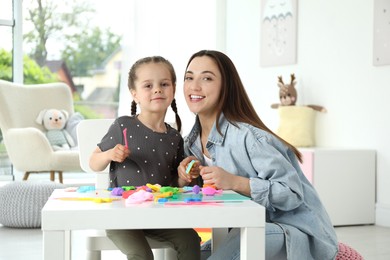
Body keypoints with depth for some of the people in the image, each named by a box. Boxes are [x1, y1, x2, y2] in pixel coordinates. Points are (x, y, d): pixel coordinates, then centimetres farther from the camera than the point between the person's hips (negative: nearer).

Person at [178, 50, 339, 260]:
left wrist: (235, 182, -33)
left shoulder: (248, 136, -22)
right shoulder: (191, 142, 3)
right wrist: (194, 174, -8)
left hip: (297, 232, -8)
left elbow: (293, 193, -23)